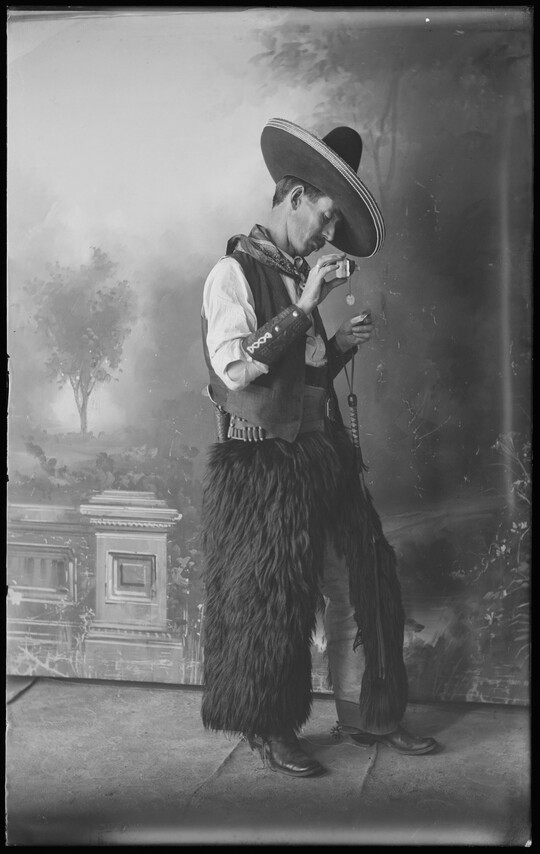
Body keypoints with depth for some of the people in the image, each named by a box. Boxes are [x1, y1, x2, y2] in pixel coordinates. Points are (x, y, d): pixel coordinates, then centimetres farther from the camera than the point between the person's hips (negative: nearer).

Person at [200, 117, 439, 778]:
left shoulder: (298, 276, 16)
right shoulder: (234, 272, -8)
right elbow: (234, 369, -21)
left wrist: (340, 346, 6)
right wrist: (304, 309, -20)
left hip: (322, 456, 8)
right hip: (264, 466, -8)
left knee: (360, 584, 11)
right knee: (270, 602, 3)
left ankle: (366, 713, 27)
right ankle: (267, 729, 21)